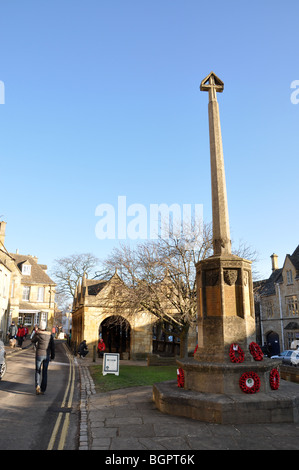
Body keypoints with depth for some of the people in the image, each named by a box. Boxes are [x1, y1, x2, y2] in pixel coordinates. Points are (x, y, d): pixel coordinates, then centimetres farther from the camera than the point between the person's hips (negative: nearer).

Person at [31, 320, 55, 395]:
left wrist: (36, 332, 9)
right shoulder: (50, 335, 0)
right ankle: (43, 390, 15)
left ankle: (37, 385, -12)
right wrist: (52, 356, 10)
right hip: (47, 355, 3)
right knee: (45, 372, 12)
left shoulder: (38, 334, -11)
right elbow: (52, 346, 2)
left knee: (38, 371, 11)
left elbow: (32, 341, 10)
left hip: (39, 355, -3)